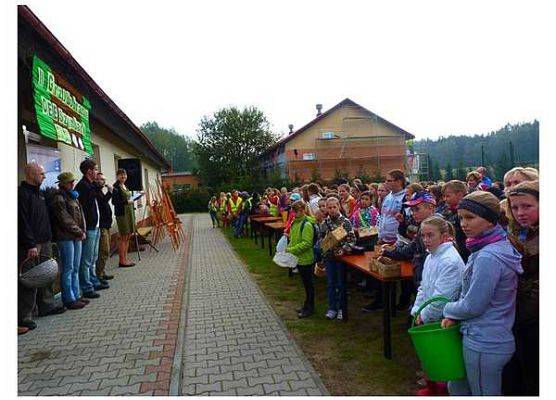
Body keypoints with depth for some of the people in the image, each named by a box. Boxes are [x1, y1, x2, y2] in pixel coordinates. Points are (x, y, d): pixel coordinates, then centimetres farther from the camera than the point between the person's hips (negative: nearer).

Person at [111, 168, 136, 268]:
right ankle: (122, 261, 2)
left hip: (129, 212, 9)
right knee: (123, 237, -5)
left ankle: (125, 259, 17)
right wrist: (127, 201, -16)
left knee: (128, 237, 10)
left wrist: (132, 200, 9)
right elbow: (114, 201, -16)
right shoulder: (116, 187, -9)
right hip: (121, 213, -9)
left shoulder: (124, 186, 17)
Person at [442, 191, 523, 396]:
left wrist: (449, 310, -3)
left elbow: (473, 306, -22)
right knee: (456, 387, 22)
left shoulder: (488, 257, -26)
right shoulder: (501, 246, 5)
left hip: (484, 344, -9)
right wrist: (454, 316, 5)